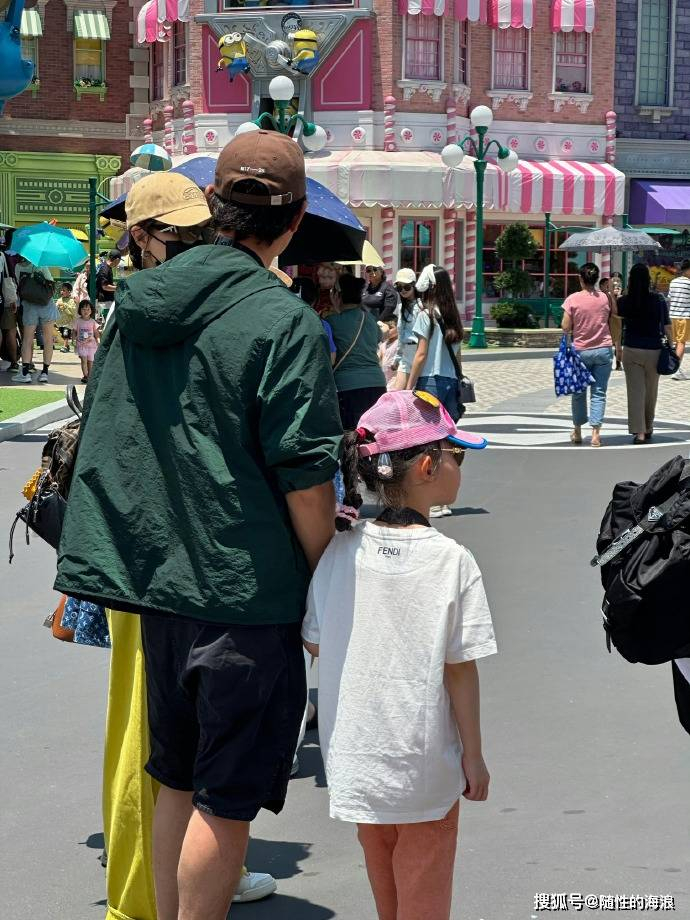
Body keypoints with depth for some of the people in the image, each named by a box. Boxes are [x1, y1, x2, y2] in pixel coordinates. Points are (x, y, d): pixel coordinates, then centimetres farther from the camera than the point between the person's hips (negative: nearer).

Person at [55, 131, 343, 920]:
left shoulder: (141, 300, 6)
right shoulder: (283, 320, -15)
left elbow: (100, 437, 14)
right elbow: (305, 477, -16)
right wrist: (328, 584, -2)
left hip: (157, 579, 7)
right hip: (247, 588, -7)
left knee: (179, 780, 19)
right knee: (226, 797, 4)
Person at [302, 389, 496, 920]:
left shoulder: (340, 549, -9)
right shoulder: (452, 561, -18)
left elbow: (314, 644, -1)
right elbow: (460, 669, -14)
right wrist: (473, 755, -3)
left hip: (355, 751, 4)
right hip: (425, 759, -3)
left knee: (380, 860, 25)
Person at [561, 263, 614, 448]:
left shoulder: (572, 299, -10)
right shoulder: (607, 298, -3)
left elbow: (565, 328, -8)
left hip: (581, 351, -1)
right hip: (603, 350, 1)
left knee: (579, 392, 14)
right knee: (599, 393, 3)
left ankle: (577, 432, 22)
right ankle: (596, 433, -3)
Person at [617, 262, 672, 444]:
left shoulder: (623, 301, -8)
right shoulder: (659, 299, -9)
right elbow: (667, 326, -4)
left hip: (631, 350, 0)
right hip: (654, 351, 0)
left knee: (635, 391, 1)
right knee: (651, 392, 16)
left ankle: (639, 431, -8)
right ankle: (648, 428, 29)